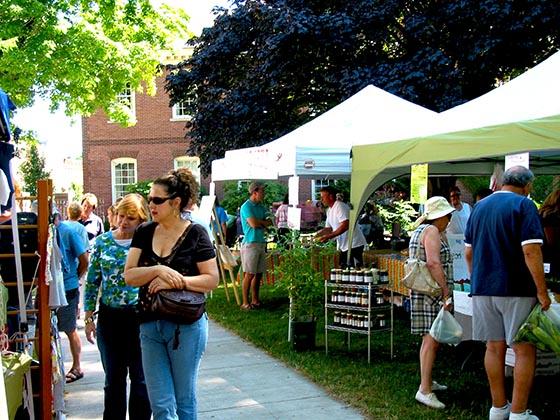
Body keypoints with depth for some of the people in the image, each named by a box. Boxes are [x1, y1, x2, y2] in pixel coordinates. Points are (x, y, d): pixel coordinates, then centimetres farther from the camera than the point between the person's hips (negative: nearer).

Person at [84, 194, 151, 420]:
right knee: (113, 378, 14)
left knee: (140, 378, 7)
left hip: (139, 316, -2)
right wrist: (88, 317, 6)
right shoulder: (102, 242, 3)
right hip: (109, 317, 3)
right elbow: (92, 281, 8)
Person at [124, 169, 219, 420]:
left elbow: (212, 279, -8)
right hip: (150, 325, 4)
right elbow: (129, 276, -3)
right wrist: (158, 270, -20)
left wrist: (177, 281, -20)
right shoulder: (144, 232, 4)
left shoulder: (195, 234, -7)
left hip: (186, 326, -3)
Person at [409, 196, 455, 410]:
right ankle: (425, 390, -13)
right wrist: (446, 292, -24)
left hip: (423, 292, 11)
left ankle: (428, 381, 28)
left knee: (429, 338, 17)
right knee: (432, 339, -12)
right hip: (432, 293, -11)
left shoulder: (420, 230, 19)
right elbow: (433, 263, -24)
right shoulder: (431, 231, -12)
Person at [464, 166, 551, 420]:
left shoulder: (480, 207, 12)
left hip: (483, 288, 6)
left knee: (494, 348, 11)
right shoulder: (523, 205, -8)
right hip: (517, 289, -6)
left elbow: (468, 252, 15)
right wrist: (542, 291, -12)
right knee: (525, 350, 2)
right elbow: (531, 251, -17)